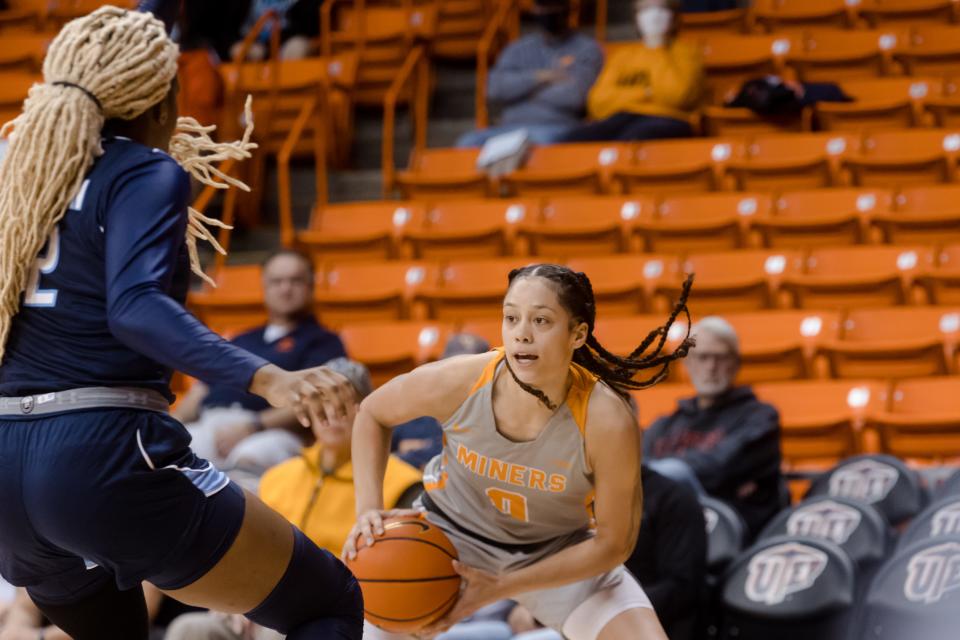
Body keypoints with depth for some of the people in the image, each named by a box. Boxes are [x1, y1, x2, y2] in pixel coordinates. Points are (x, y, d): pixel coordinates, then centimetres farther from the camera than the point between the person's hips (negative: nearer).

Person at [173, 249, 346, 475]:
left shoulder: (324, 341, 16)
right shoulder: (241, 341, 34)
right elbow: (199, 393, 28)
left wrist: (252, 427, -15)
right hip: (207, 426, 5)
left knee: (249, 458, -43)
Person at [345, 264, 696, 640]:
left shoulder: (607, 422, -32)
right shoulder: (456, 382, -28)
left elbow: (612, 543, -20)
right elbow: (372, 413, -5)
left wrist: (500, 587, -24)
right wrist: (369, 509, -17)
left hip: (563, 552, -1)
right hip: (450, 533, 1)